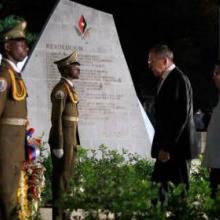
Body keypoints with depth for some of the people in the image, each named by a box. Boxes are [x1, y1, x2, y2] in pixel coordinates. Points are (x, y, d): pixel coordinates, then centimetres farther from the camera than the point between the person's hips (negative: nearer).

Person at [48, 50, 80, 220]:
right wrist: (58, 145, -21)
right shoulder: (61, 89, -13)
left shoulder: (70, 88, 17)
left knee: (67, 175, 11)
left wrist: (73, 142, 20)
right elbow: (56, 118, -18)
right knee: (61, 176, -6)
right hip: (63, 138, -10)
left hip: (70, 138, 10)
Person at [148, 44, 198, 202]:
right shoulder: (166, 80, 14)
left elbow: (181, 117, -20)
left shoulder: (178, 80, -14)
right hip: (166, 147, 9)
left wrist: (167, 147, -19)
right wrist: (161, 146, 14)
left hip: (177, 148, -9)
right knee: (158, 188, 7)